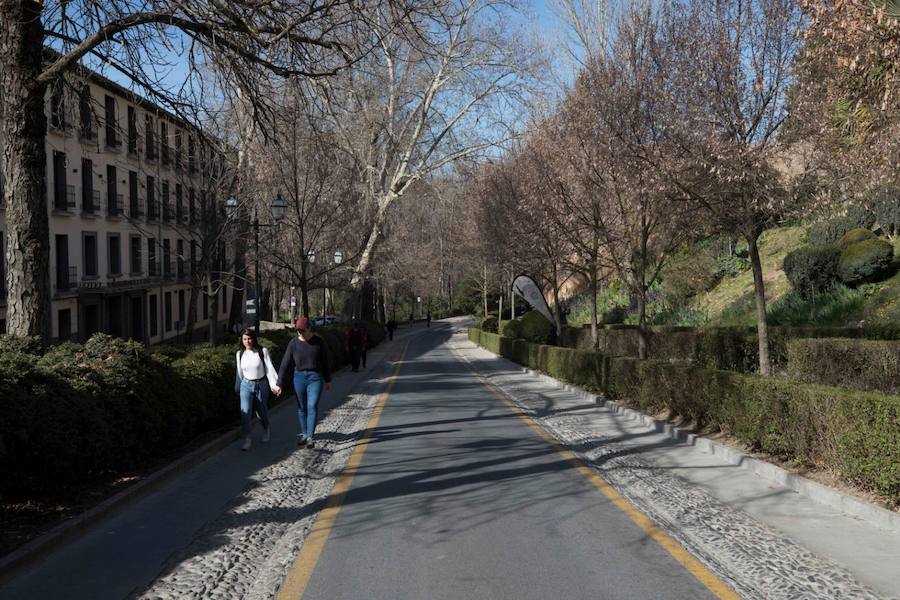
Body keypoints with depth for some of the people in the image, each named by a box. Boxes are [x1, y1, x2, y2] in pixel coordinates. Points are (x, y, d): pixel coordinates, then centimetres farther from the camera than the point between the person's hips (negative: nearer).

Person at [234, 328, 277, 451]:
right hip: (246, 385, 1)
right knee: (245, 411, -14)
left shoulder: (263, 351, -9)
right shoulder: (240, 354, 2)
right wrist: (237, 388, 18)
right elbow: (239, 372, 12)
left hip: (261, 385, -1)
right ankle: (247, 439, -11)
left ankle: (266, 429, 43)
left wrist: (274, 384, -22)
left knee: (261, 412, 11)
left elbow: (269, 369, -12)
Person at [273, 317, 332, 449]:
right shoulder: (294, 343, -3)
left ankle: (310, 437, -12)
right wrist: (279, 384, -7)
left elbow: (325, 362, 8)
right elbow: (285, 364, -3)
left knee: (312, 407, -10)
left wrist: (328, 380, 12)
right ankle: (303, 434, 24)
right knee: (302, 408, 10)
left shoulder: (319, 342, -2)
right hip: (299, 377, 2)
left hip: (315, 378, -2)